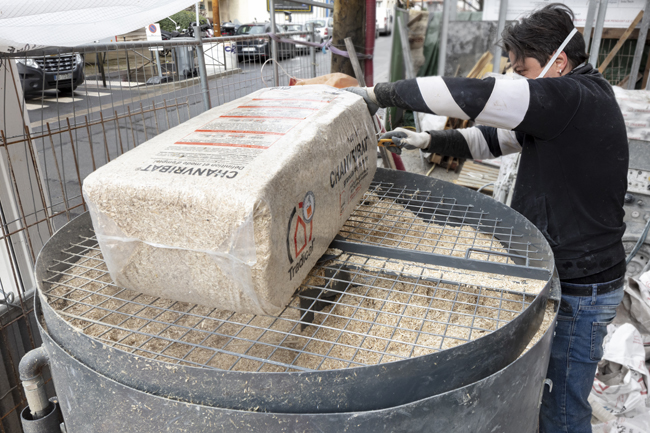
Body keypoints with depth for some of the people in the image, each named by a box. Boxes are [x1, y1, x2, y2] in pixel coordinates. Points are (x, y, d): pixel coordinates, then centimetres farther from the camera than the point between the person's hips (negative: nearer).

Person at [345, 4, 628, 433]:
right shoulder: (571, 101, 8)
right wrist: (428, 140, -2)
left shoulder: (574, 99, -24)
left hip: (580, 289, -9)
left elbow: (472, 96, -31)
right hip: (558, 271, 9)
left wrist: (380, 93, -22)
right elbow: (495, 138, 10)